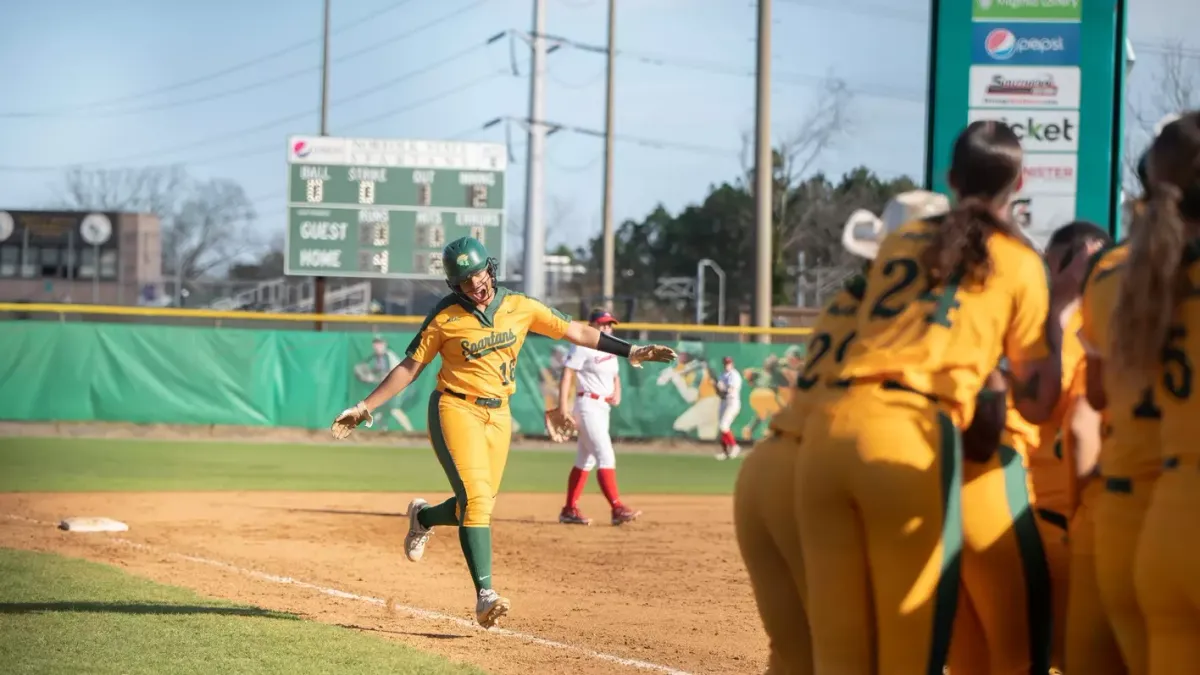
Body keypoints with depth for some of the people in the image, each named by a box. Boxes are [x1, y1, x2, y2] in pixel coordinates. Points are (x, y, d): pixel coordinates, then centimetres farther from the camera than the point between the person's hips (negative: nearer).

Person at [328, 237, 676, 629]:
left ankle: (423, 517, 38)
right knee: (476, 498, -20)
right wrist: (364, 408, -3)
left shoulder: (519, 308, 4)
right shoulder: (445, 319, -4)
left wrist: (629, 351, 2)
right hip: (456, 409, -4)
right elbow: (409, 368, 1)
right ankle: (485, 594, -24)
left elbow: (574, 332, 6)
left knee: (480, 504, 5)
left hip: (498, 416, 4)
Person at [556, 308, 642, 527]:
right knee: (605, 456, -16)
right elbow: (567, 376, -16)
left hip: (604, 407, 9)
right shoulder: (583, 347, -11)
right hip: (588, 404, -9)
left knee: (586, 460, 12)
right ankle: (617, 508, -21)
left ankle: (570, 510, 17)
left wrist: (617, 393, 4)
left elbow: (615, 376, 26)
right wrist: (563, 408, -24)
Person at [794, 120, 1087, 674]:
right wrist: (1056, 304, 23)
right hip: (913, 439, -4)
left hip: (828, 427, 4)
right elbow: (1036, 403, 12)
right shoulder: (1019, 262, 12)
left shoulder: (899, 240, 24)